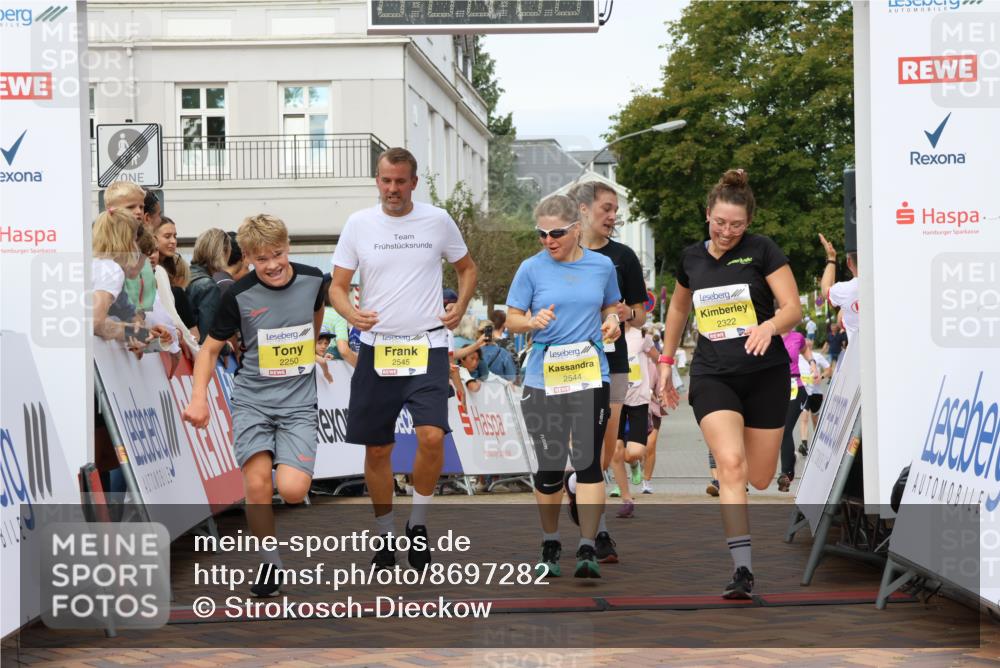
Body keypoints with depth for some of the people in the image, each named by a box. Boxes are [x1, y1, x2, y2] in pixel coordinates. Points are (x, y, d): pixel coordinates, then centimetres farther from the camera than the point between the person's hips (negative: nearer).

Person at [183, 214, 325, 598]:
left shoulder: (312, 279, -3)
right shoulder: (239, 295, -9)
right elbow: (210, 348, 0)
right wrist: (199, 398, -13)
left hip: (298, 402, 1)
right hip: (252, 398, -1)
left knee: (292, 491, -17)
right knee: (257, 482, -19)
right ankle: (270, 563, 1)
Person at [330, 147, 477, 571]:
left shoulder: (438, 221, 3)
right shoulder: (358, 224, 3)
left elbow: (467, 268, 18)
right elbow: (337, 286, 5)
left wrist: (460, 307, 1)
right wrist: (351, 314, -17)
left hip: (427, 347, -1)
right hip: (376, 347, 1)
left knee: (432, 436, -19)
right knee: (377, 448, 6)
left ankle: (418, 523, 3)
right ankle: (385, 535, 23)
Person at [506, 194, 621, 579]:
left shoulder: (602, 266, 4)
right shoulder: (531, 268, 0)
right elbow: (511, 319, 4)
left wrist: (612, 322, -2)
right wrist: (532, 322, -17)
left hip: (590, 377, 0)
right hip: (543, 380, 0)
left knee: (587, 461, -9)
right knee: (549, 467, 5)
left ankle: (588, 550, -5)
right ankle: (550, 547, 22)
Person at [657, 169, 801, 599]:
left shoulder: (762, 250, -4)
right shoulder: (691, 258, 7)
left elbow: (794, 308, -9)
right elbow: (678, 308, 25)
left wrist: (770, 326, -30)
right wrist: (666, 362, 23)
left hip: (765, 375, -1)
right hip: (712, 375, 1)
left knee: (760, 479, 5)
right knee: (732, 464, -21)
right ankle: (742, 569, -23)